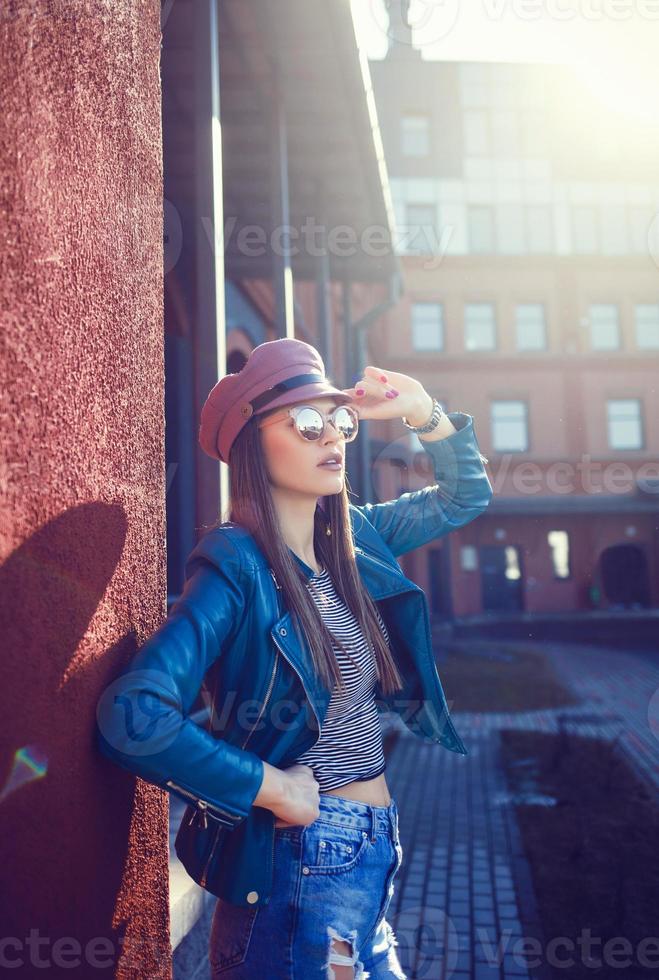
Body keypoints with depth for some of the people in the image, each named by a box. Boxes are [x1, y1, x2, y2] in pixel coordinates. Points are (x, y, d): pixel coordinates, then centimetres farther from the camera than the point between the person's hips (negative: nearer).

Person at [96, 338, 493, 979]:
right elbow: (132, 716, -31)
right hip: (303, 862, -7)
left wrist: (422, 411, -2)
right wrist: (272, 786, -21)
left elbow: (465, 494, 15)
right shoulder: (237, 566, -21)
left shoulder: (353, 539, 1)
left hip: (375, 851, 7)